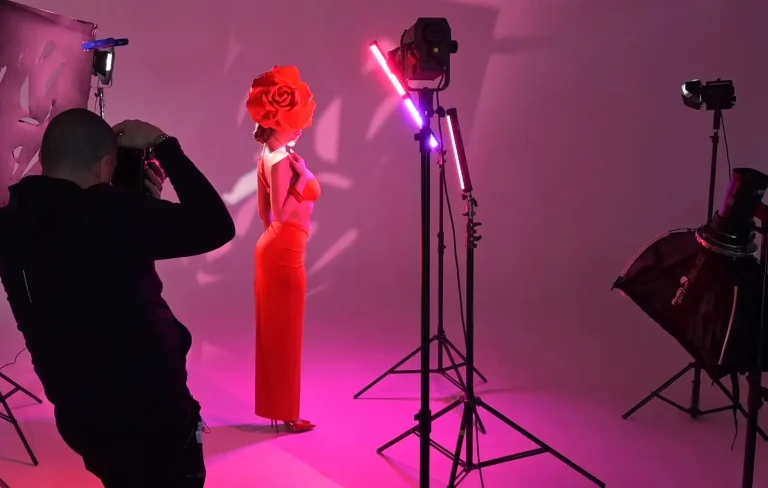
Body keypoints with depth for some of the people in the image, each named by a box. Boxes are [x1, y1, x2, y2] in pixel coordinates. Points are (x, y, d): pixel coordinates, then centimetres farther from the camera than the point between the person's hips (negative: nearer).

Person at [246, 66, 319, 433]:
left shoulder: (271, 156, 11)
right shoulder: (280, 159, -17)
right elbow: (281, 213, -21)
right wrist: (301, 180, -22)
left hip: (274, 248, 9)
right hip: (283, 252, -9)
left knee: (274, 332, 14)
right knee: (284, 334, 0)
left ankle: (273, 406, 24)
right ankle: (285, 414, 11)